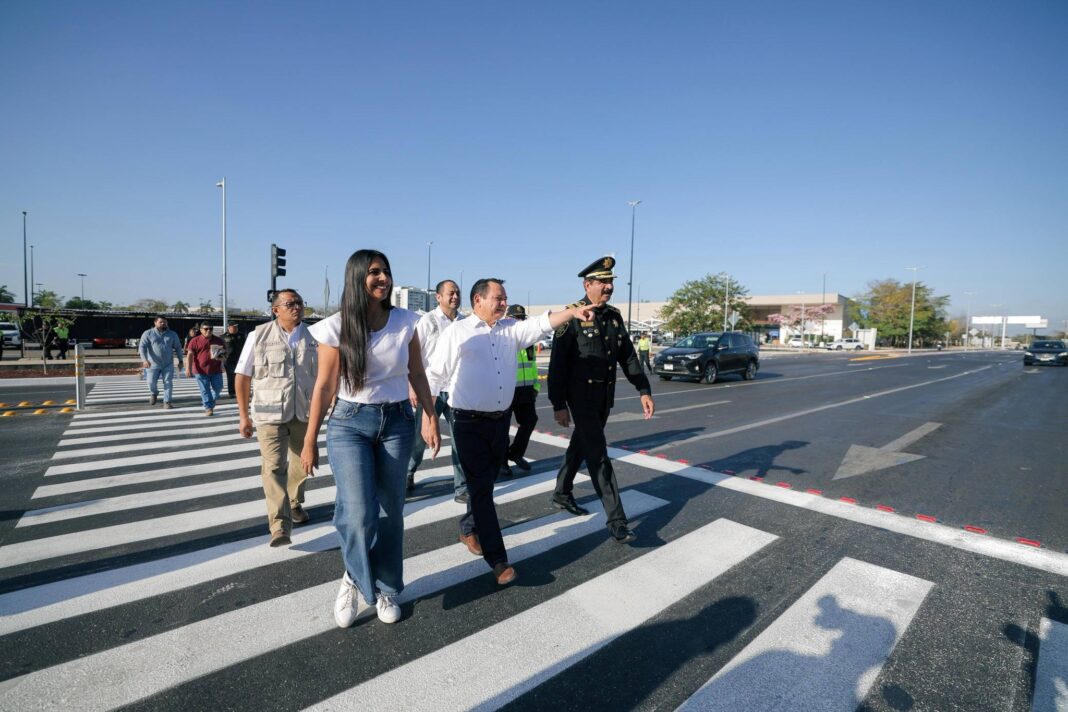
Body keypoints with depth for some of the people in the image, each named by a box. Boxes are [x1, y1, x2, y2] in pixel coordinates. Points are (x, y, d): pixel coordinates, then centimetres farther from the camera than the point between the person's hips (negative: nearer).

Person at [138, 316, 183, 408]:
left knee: (168, 383, -1)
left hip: (168, 364, 1)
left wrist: (180, 361, 7)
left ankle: (167, 402, 7)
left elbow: (178, 348, 12)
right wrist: (145, 359, -22)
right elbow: (142, 347, -8)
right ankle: (154, 393, 33)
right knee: (151, 382, -1)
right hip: (153, 364, -1)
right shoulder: (148, 333, 0)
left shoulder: (172, 334, 7)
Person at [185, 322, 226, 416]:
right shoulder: (195, 341, 0)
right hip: (201, 370, -3)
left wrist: (223, 357, -8)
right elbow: (190, 355, -4)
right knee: (205, 390, -1)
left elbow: (225, 352, 17)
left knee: (218, 388, 8)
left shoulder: (218, 340, 8)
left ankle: (211, 404, 33)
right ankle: (208, 408, 6)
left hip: (216, 370, 3)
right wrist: (188, 368, -13)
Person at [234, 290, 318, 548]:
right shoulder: (259, 336, -2)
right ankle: (280, 526, -5)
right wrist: (243, 415, 0)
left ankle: (295, 504, 41)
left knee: (301, 464, 17)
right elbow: (243, 376, 2)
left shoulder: (312, 337, 2)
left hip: (304, 413, 3)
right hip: (270, 413, -2)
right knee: (274, 467, -8)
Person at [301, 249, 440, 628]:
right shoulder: (336, 327, -7)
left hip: (398, 421, 2)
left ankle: (386, 589, 33)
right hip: (350, 422, -2)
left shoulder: (405, 321, -2)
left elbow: (417, 374, 7)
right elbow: (324, 386, -2)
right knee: (360, 514, -12)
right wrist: (310, 440, 2)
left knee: (391, 511, 10)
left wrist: (430, 417, 3)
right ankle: (356, 580, 22)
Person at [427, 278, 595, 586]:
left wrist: (572, 312, -21)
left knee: (486, 483, 19)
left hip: (501, 420, 5)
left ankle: (468, 528, 43)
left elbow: (540, 325, -7)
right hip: (469, 423, -5)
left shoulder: (510, 329, 8)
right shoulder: (457, 332, -4)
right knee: (481, 488, -1)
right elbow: (436, 375, -3)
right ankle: (497, 559, 7)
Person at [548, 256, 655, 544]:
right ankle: (616, 520, 1)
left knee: (580, 447, 19)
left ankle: (562, 495, 38)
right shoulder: (572, 317, -12)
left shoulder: (614, 316, 7)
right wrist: (559, 405, -15)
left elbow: (628, 356, 10)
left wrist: (644, 390, 3)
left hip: (604, 398, 7)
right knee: (599, 456, -5)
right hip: (581, 398, -7)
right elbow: (557, 363, -13)